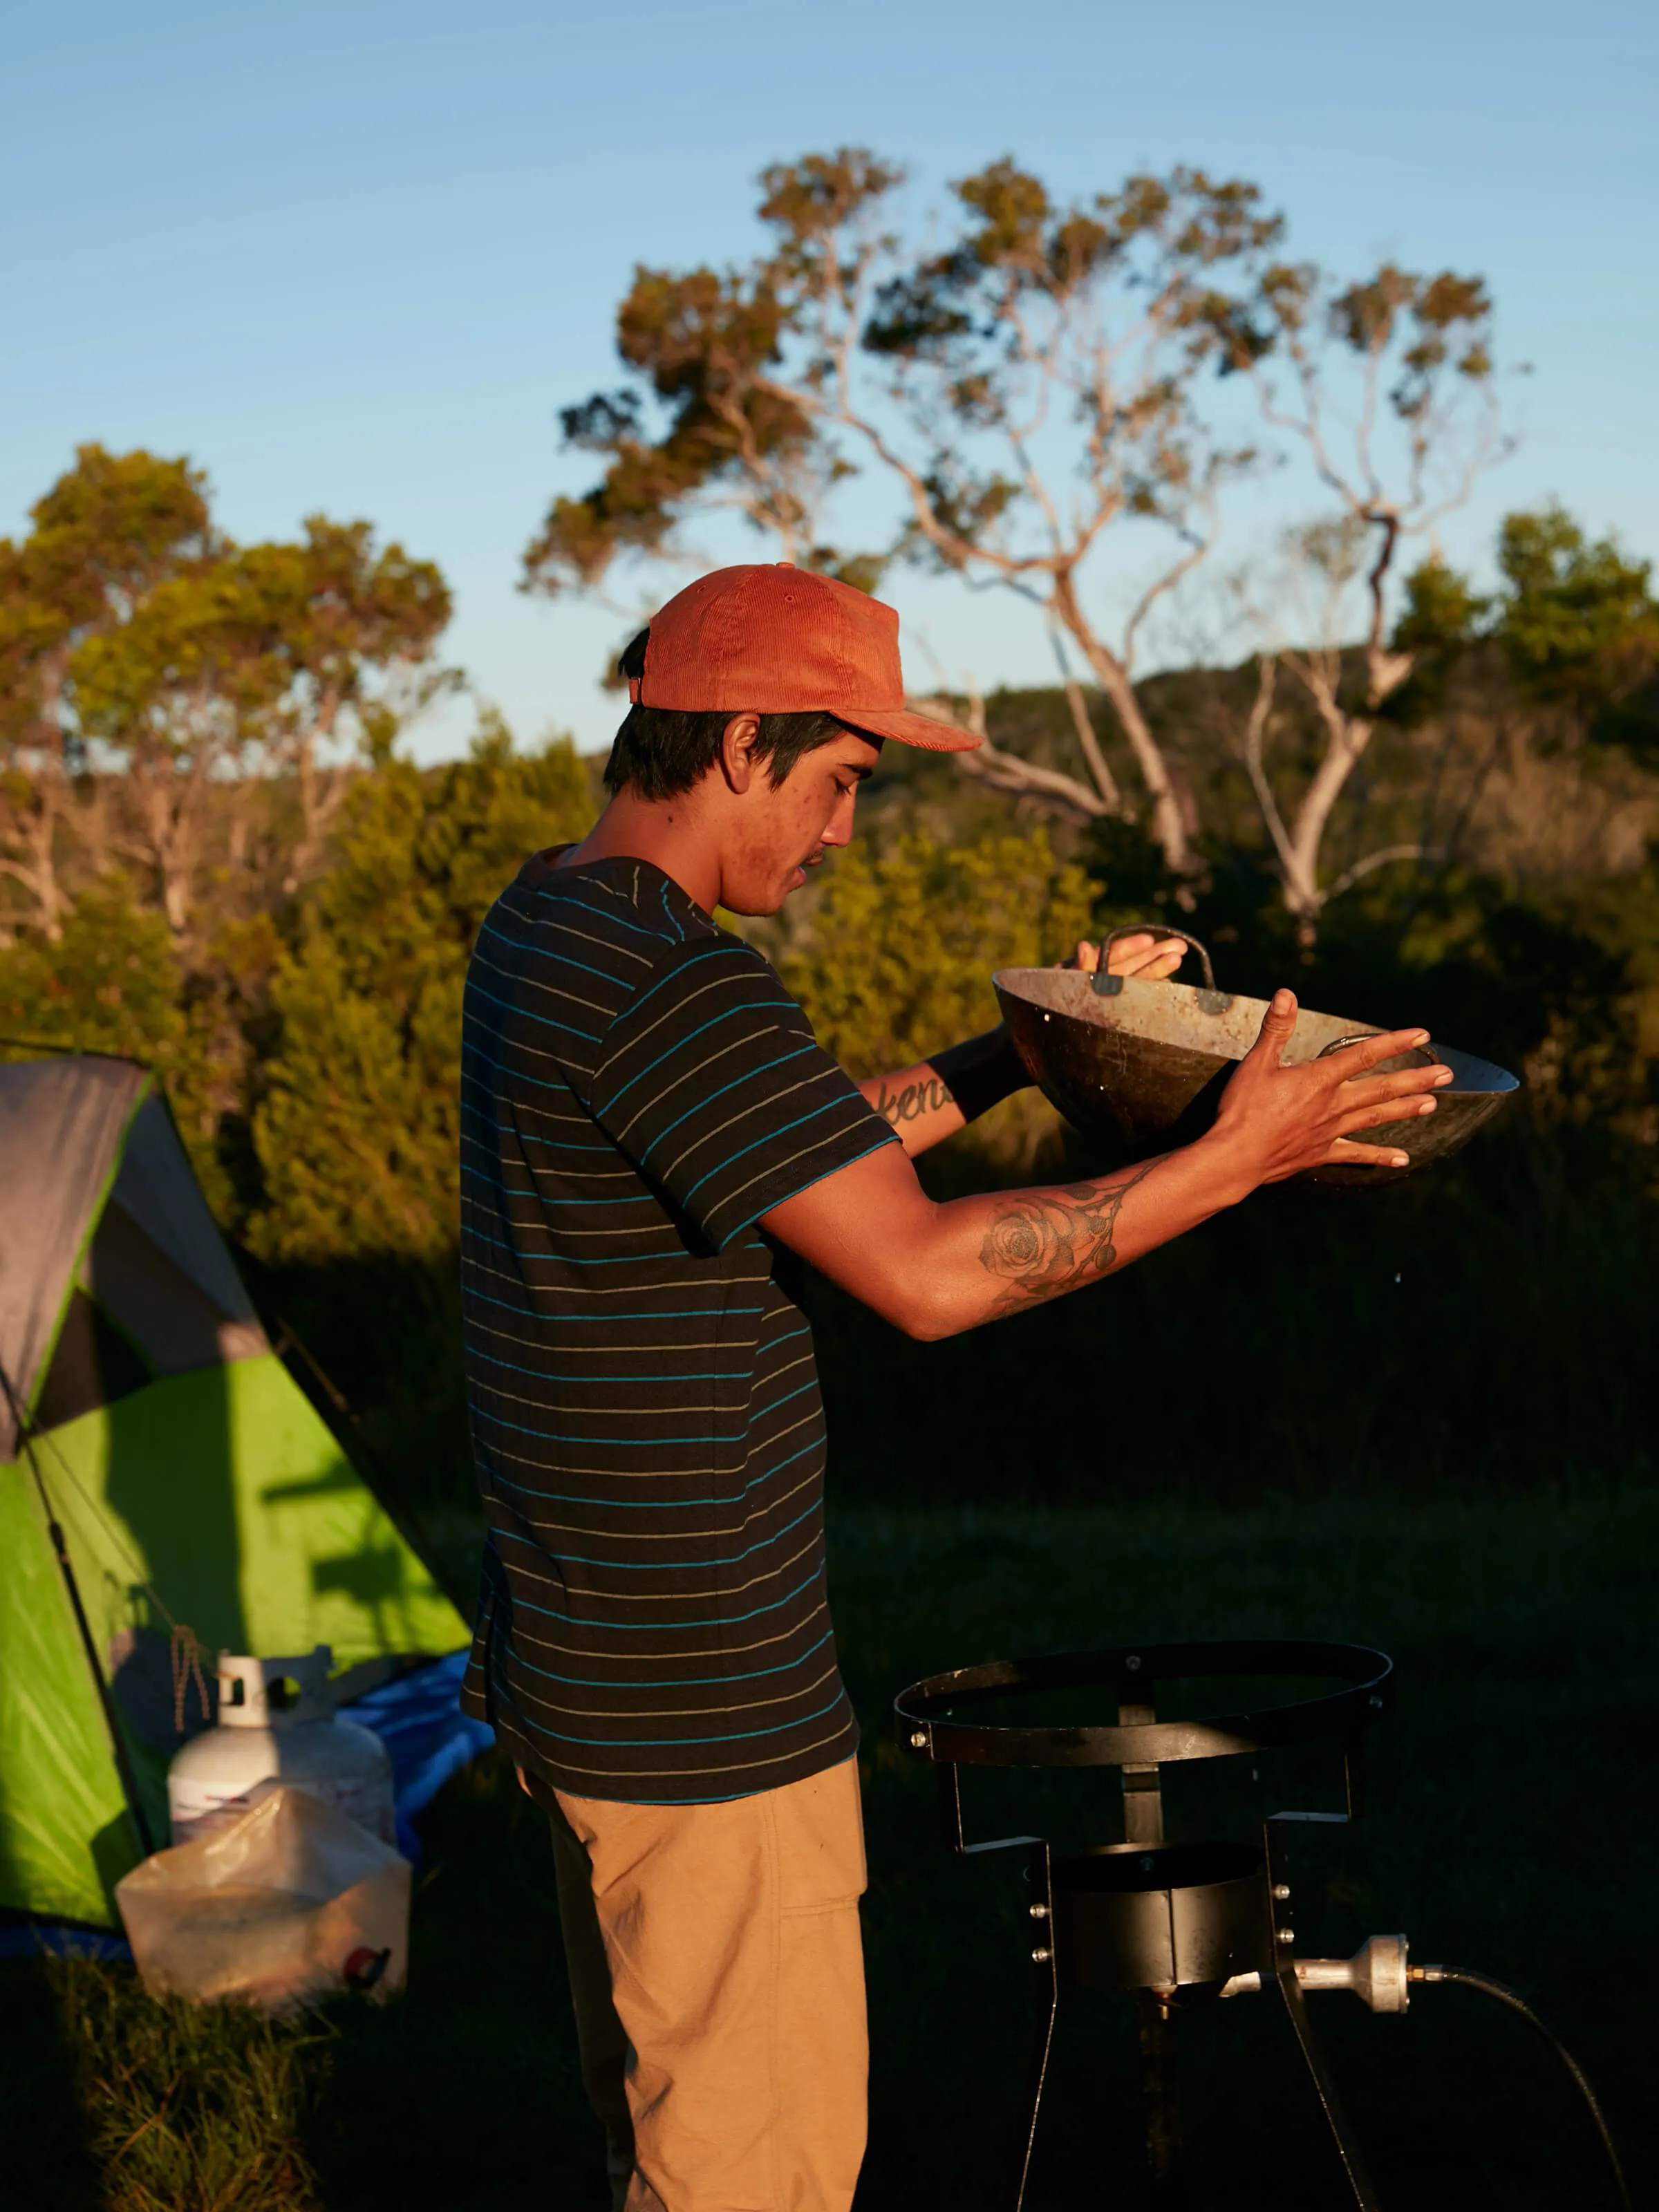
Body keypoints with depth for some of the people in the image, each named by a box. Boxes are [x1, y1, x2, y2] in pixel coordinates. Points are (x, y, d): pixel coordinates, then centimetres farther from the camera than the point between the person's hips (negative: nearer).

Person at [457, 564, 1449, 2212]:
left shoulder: (544, 924, 10)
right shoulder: (668, 980, -23)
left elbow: (800, 1155, 21)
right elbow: (925, 1273, -28)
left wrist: (1012, 1055, 20)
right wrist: (1230, 1160, -22)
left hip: (575, 1657, 10)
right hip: (701, 1705, -10)